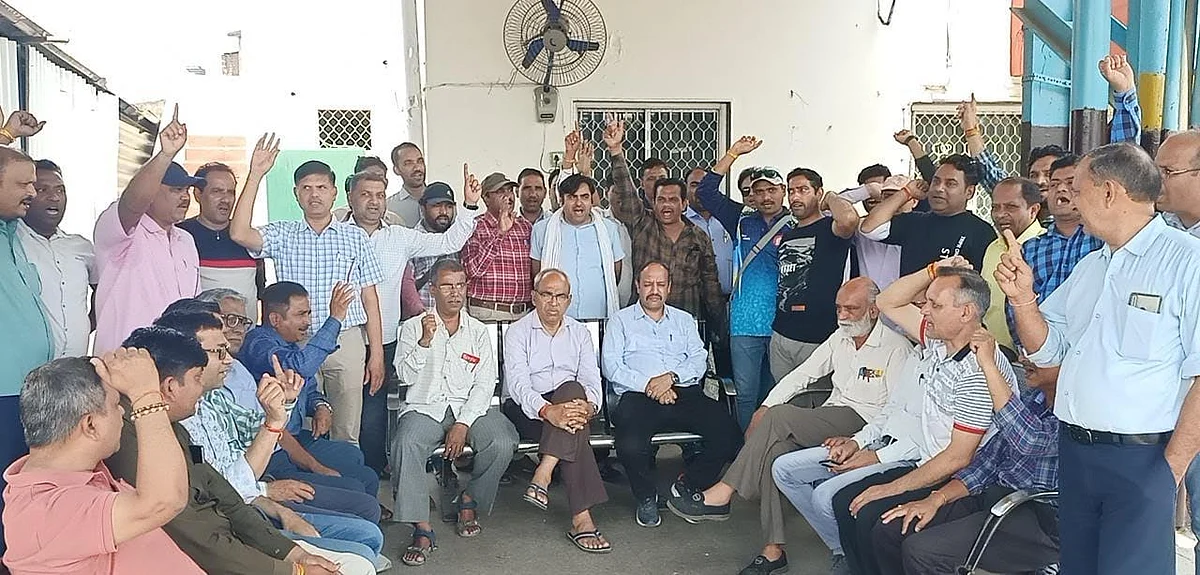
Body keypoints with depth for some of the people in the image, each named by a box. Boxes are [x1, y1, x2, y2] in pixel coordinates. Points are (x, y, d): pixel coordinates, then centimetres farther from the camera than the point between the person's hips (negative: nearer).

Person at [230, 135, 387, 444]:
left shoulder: (356, 237, 8)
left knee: (347, 433, 5)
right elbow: (239, 233, -14)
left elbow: (370, 299, 7)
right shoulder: (282, 235, 7)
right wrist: (255, 175, -15)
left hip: (347, 341, 0)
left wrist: (377, 353, 2)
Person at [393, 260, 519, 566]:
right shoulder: (413, 328, 11)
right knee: (406, 443, -33)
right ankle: (422, 528, -27)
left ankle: (469, 499, 1)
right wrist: (425, 342, -16)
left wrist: (463, 424, -11)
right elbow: (406, 375, -1)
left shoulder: (479, 332, 13)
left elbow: (485, 384, 3)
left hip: (469, 407, 1)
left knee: (503, 442, -26)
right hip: (425, 407, -1)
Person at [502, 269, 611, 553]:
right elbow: (518, 383, -14)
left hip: (570, 403, 3)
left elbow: (592, 380, 2)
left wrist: (588, 406, -24)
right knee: (575, 433, -35)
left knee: (572, 390, -35)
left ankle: (542, 476, -41)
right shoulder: (518, 332, 1)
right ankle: (581, 518, -41)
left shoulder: (580, 333, 15)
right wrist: (548, 410, -35)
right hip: (526, 410, -3)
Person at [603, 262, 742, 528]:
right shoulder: (621, 321, 17)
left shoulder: (684, 320, 26)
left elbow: (699, 359, 11)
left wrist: (671, 377, -9)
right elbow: (611, 366, 3)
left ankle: (688, 486, 0)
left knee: (728, 433, -24)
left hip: (684, 393, 3)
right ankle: (646, 498, -2)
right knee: (630, 446, -34)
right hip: (639, 396, -2)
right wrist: (648, 384, -11)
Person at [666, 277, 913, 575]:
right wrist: (765, 407, 1)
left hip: (864, 420, -7)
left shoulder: (897, 347, -6)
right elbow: (802, 374, 15)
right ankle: (774, 549, -22)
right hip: (831, 417, 7)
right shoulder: (840, 338, 17)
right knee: (774, 447, -24)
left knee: (780, 416, -27)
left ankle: (721, 494, -24)